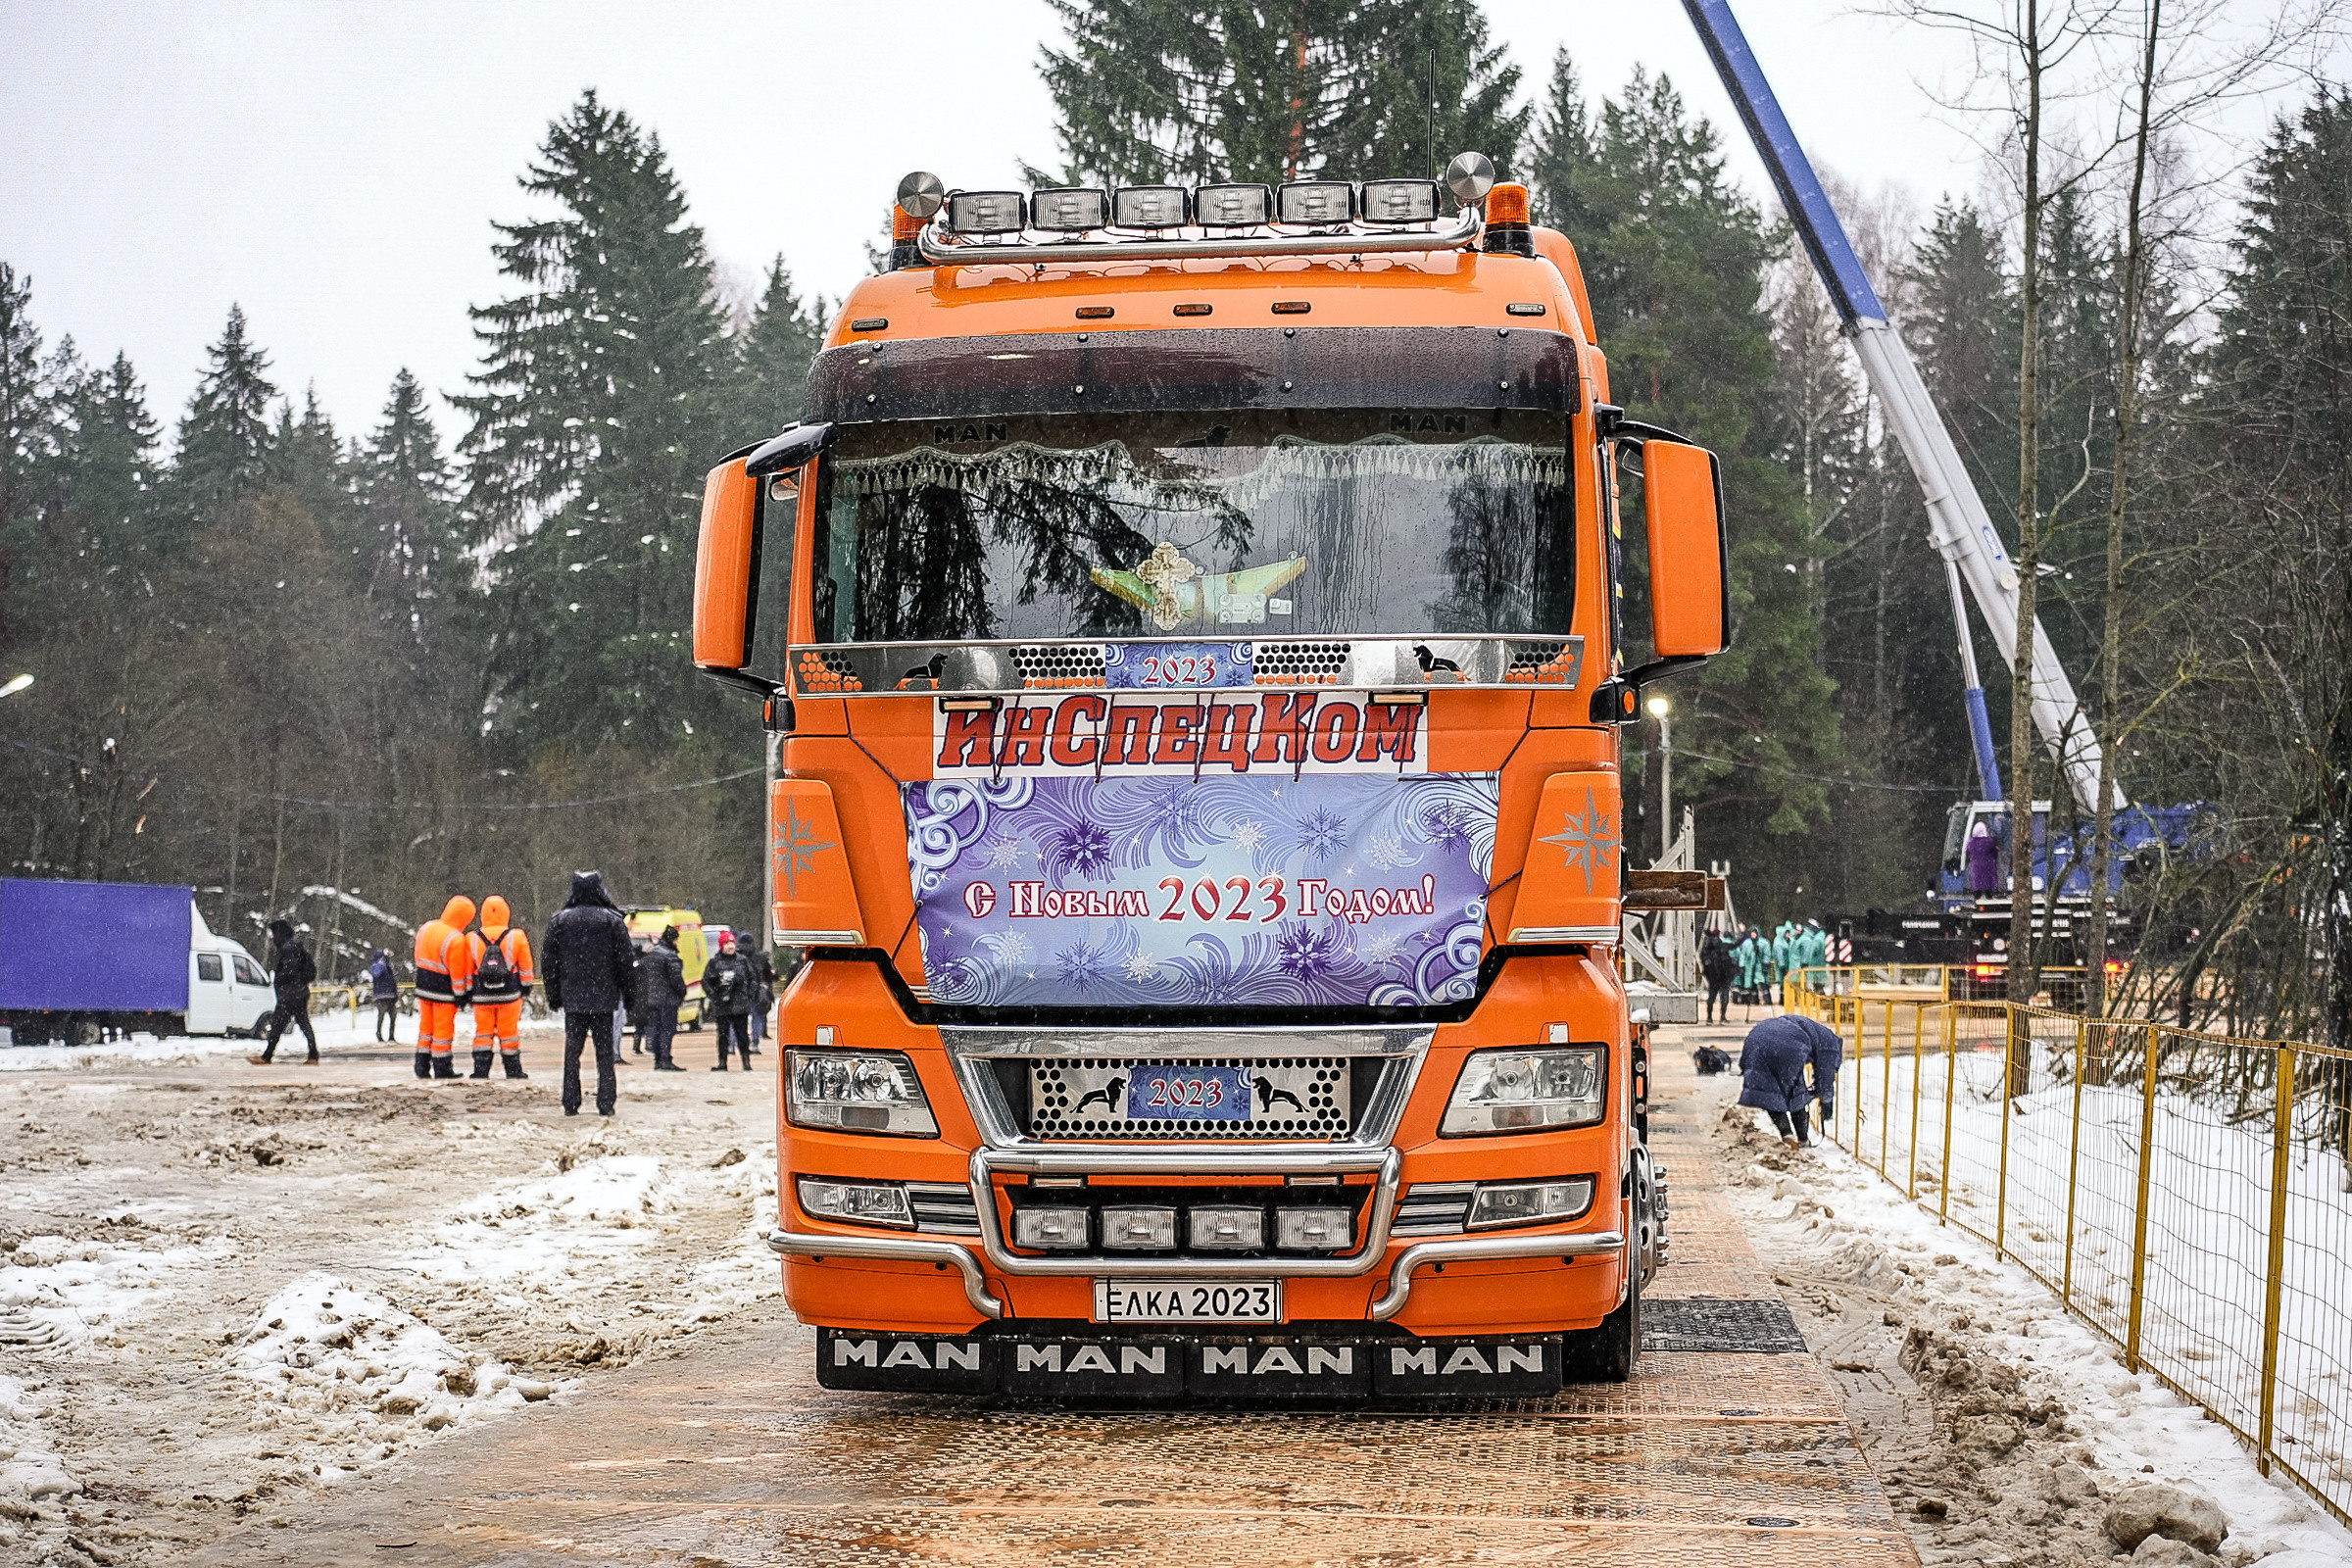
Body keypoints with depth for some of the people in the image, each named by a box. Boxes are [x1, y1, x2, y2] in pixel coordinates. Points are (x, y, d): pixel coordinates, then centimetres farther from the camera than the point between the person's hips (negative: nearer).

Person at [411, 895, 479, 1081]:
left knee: (426, 1026, 15)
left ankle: (422, 1066, 16)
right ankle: (441, 1067, 9)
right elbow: (458, 971, -16)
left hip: (424, 987, 6)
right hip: (444, 992, -6)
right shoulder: (456, 940, -21)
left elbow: (419, 958, 11)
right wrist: (460, 994, -6)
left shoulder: (426, 928, 1)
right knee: (443, 1029, 4)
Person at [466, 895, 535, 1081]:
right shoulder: (517, 938, -6)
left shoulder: (472, 940, -3)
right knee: (509, 1032, 7)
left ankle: (480, 1069, 5)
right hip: (510, 995, -1)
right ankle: (513, 1069, 12)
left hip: (482, 996, 1)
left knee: (483, 1032, 9)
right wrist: (526, 987, 15)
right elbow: (525, 968, 2)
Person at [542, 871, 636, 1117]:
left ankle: (570, 1104, 4)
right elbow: (626, 960, -2)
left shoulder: (560, 920, 2)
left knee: (572, 1050, 6)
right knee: (605, 1051, 3)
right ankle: (605, 1104, -1)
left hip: (572, 997, 1)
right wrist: (627, 993, 6)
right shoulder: (612, 920, -2)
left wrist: (554, 994, 12)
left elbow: (548, 959, 5)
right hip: (604, 997, -1)